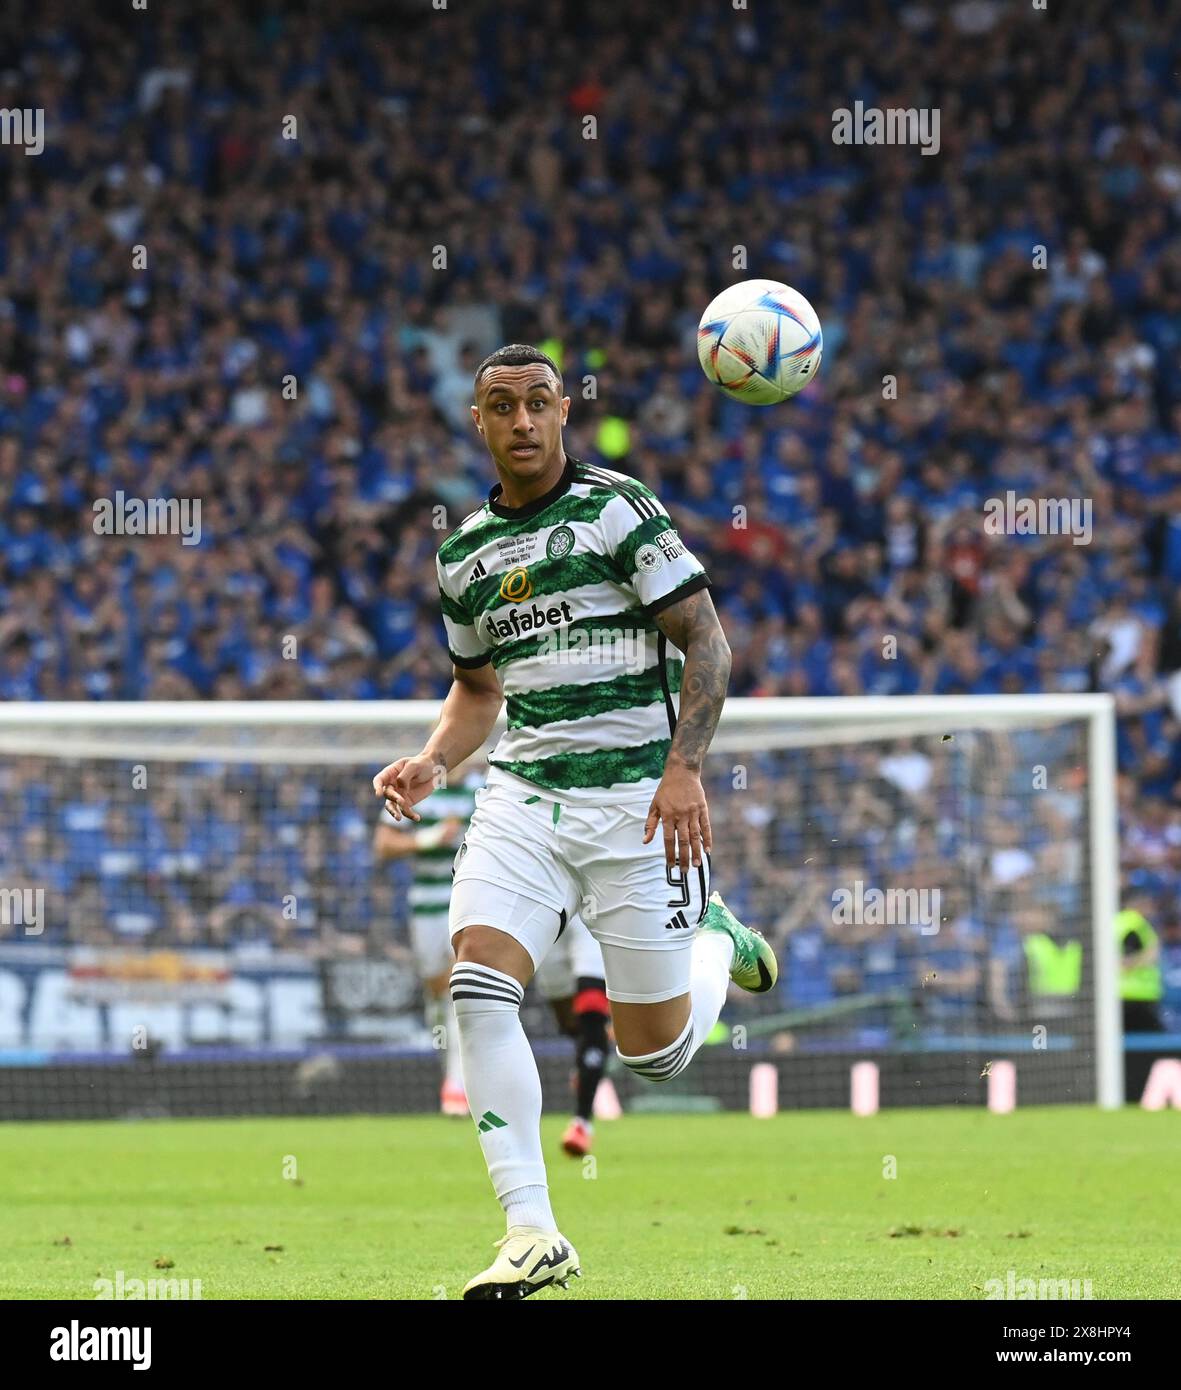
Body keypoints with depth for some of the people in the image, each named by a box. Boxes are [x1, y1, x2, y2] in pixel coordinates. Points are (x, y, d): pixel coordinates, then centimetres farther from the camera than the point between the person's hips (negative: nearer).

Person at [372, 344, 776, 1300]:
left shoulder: (621, 508, -5)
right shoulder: (465, 551, 12)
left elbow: (707, 643, -7)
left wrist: (683, 766, -19)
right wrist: (431, 764, 6)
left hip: (636, 795, -4)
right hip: (523, 794, 4)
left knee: (655, 1054, 0)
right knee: (478, 988, -19)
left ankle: (717, 940, 35)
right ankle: (532, 1235, -15)